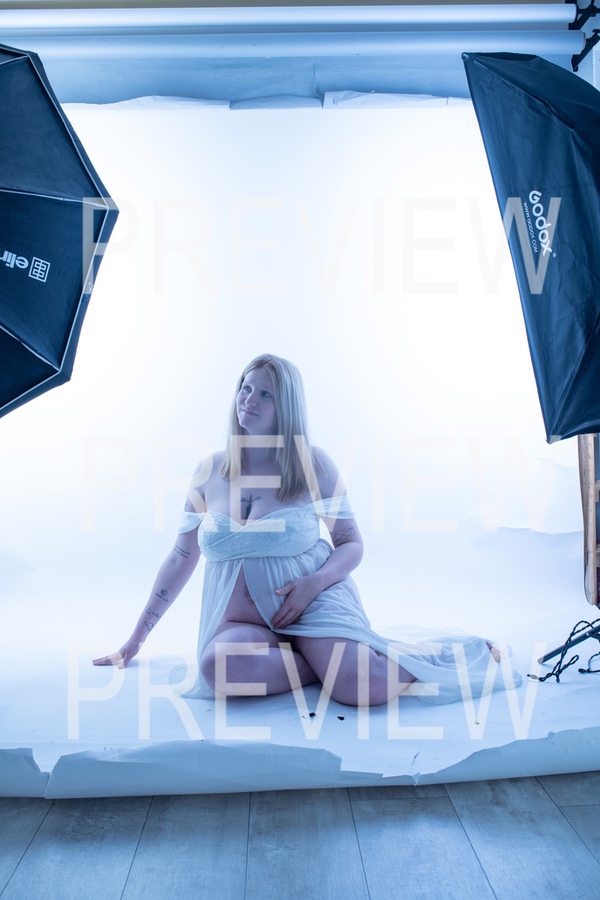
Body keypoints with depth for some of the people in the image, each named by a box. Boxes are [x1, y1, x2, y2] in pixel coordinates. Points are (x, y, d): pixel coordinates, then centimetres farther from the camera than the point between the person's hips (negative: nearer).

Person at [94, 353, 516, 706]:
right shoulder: (210, 472, 4)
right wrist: (136, 640, 13)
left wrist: (313, 583, -19)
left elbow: (352, 544, 2)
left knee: (362, 686, -28)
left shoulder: (314, 463, -2)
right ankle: (336, 661, -10)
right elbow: (181, 558, 11)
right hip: (243, 622, 2)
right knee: (219, 665, -32)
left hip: (315, 605, -2)